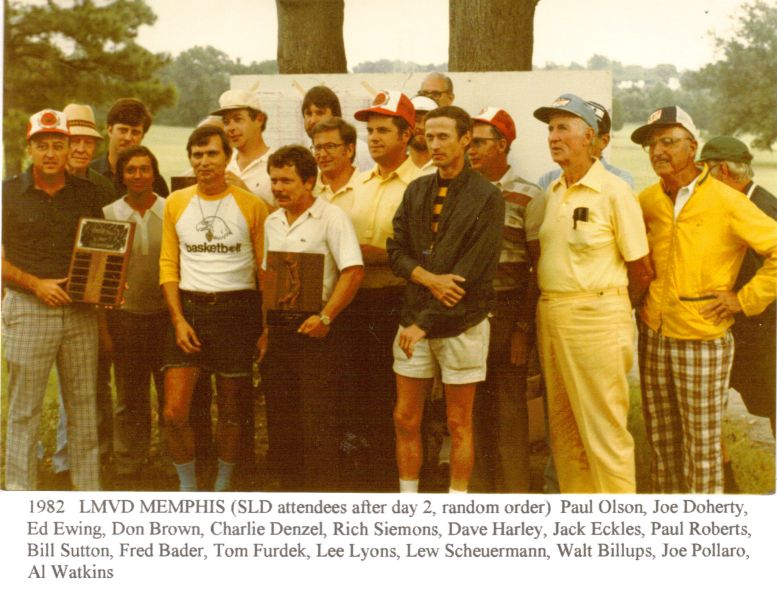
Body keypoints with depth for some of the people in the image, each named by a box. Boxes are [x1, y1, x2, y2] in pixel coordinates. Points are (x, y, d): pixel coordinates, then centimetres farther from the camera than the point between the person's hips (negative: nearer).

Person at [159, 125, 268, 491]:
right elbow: (168, 265, 7)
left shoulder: (251, 206, 0)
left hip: (236, 310, -1)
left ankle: (223, 486, 27)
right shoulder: (176, 203, 8)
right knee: (174, 412, -6)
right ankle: (188, 488, 13)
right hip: (188, 309, 2)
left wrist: (266, 326, -6)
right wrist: (178, 319, -4)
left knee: (231, 411, 8)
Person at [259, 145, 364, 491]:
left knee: (317, 422, -5)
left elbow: (353, 271, -16)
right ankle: (290, 486, 24)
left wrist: (326, 317, -18)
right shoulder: (272, 222, 13)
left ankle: (321, 493, 3)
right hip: (278, 330, 7)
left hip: (314, 329, -7)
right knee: (280, 420, 12)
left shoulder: (330, 217, -9)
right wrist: (266, 327, 12)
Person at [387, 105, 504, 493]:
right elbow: (396, 250, 7)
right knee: (405, 419, 8)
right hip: (414, 317, 5)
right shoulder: (416, 191, 10)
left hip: (461, 324, -4)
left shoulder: (487, 198, -8)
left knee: (459, 423, 5)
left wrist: (425, 322, -15)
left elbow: (472, 272, -13)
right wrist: (428, 278, -14)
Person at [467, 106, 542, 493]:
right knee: (476, 405, 9)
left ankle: (513, 489, 11)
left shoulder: (527, 196, -3)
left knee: (509, 406, 0)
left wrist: (524, 327, -11)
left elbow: (538, 269, -6)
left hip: (507, 309, -4)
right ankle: (482, 486, 20)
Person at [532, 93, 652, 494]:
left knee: (604, 430, -3)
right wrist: (551, 307, 7)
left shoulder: (614, 191, -8)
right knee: (563, 427, 13)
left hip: (595, 319, -7)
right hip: (550, 316, 7)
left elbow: (640, 270, -4)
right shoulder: (552, 193, 12)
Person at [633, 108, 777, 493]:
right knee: (660, 441, 15)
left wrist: (744, 300, -12)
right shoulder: (647, 201, 5)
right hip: (653, 338, 6)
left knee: (701, 445, 2)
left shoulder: (725, 202, -12)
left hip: (703, 342, -5)